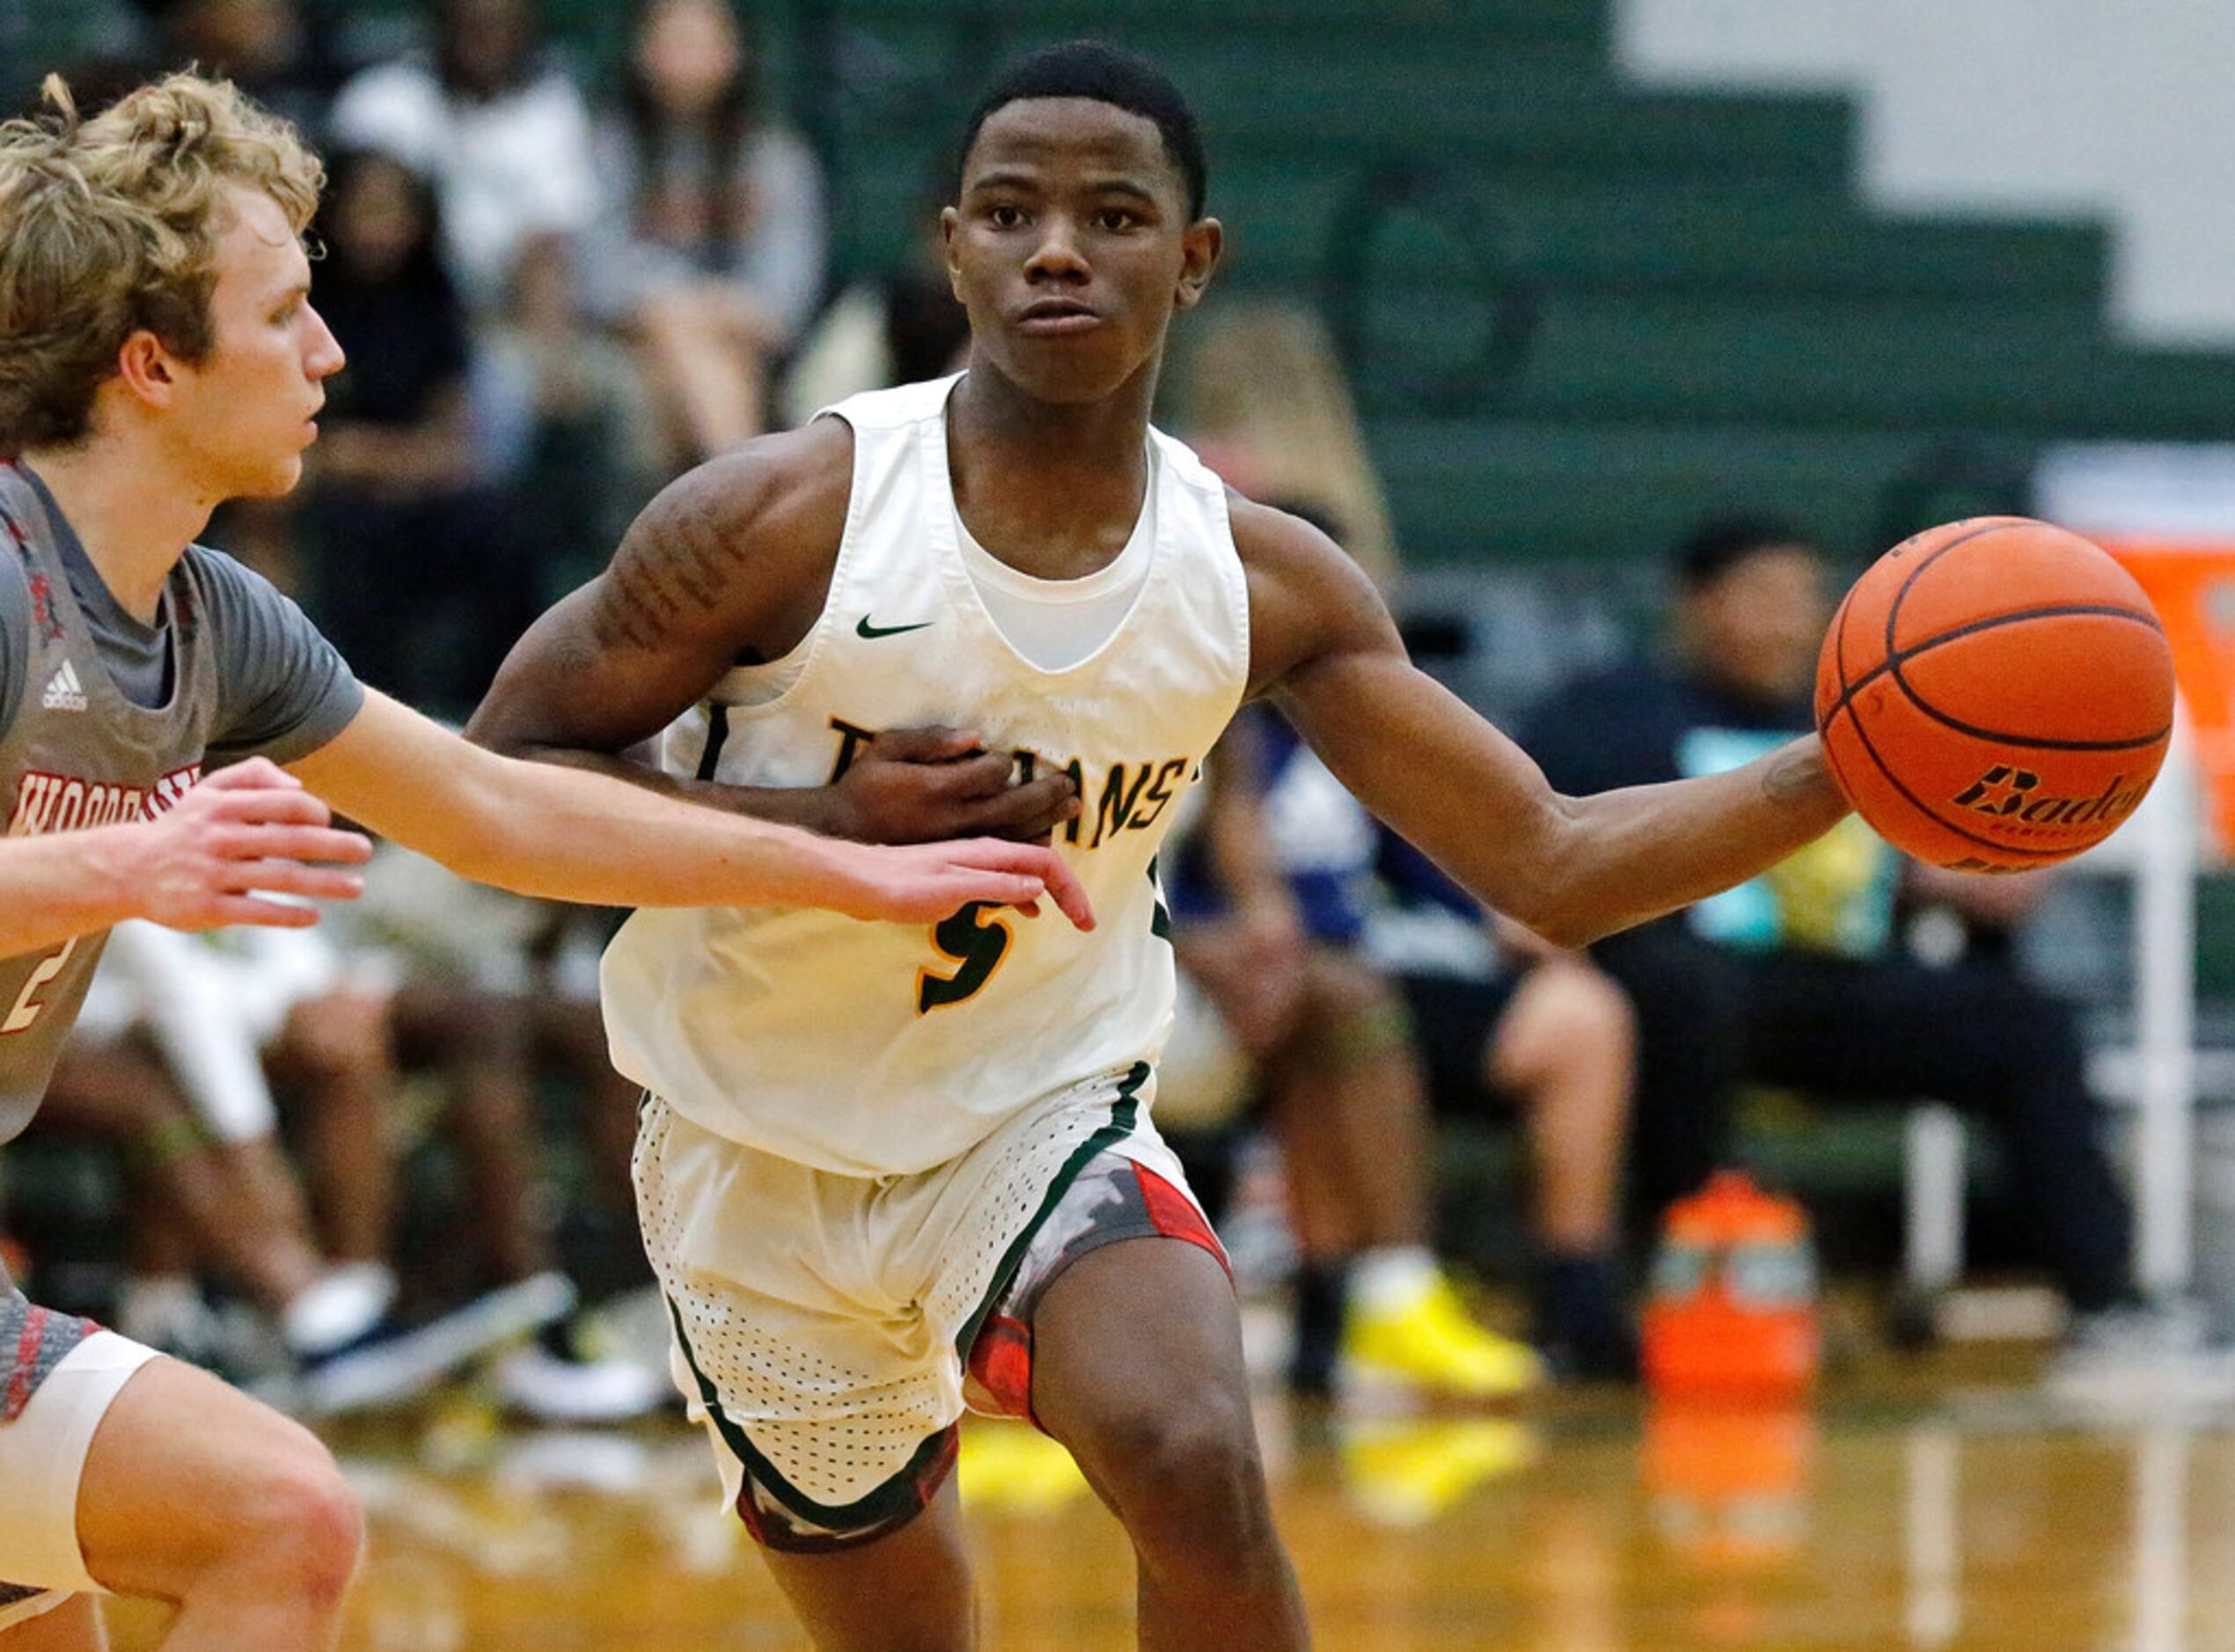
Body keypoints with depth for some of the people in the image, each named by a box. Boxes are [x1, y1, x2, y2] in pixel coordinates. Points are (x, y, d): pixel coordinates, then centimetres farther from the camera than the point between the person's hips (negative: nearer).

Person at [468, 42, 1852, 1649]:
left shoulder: (1264, 583, -9)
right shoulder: (785, 519, -19)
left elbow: (1551, 866, -7)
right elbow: (501, 768, -13)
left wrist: (1841, 771, -22)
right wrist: (828, 821, -25)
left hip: (1041, 1117, 0)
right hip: (761, 1156, 0)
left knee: (1199, 1475, -28)